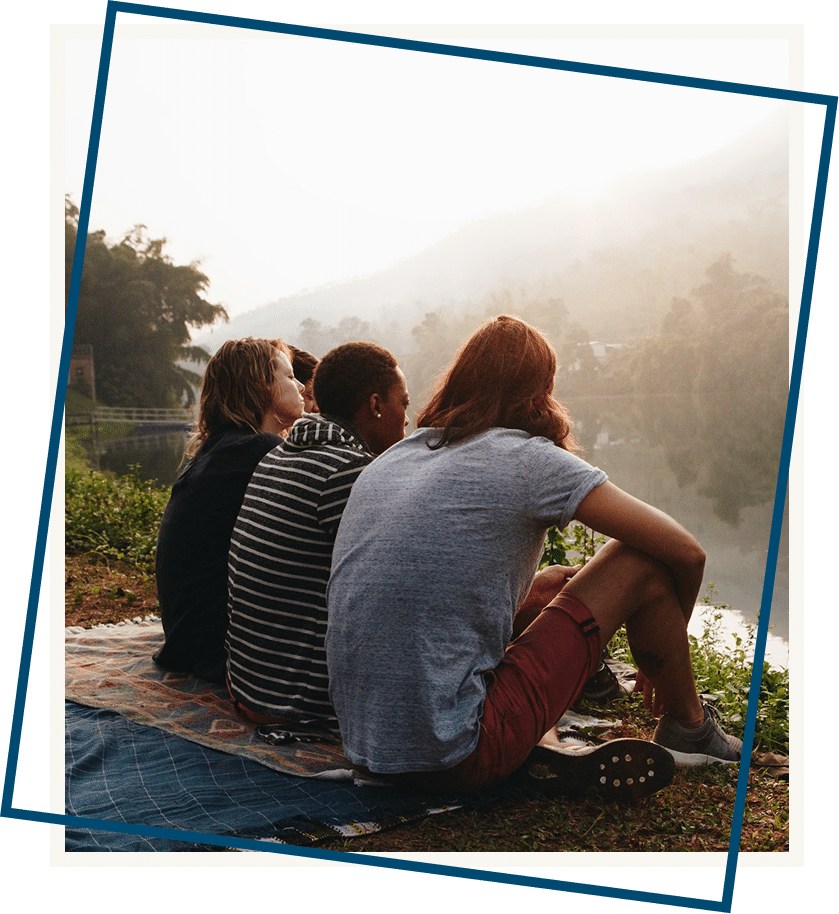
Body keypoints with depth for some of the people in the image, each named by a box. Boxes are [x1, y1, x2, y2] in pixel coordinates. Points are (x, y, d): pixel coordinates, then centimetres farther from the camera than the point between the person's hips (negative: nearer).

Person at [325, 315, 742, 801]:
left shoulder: (388, 459, 12)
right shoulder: (528, 459, -7)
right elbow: (687, 553, -3)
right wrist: (664, 649, 18)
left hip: (365, 747, 8)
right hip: (454, 756, -7)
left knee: (556, 583, 24)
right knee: (641, 563, 2)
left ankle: (537, 755, 8)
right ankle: (688, 728, 25)